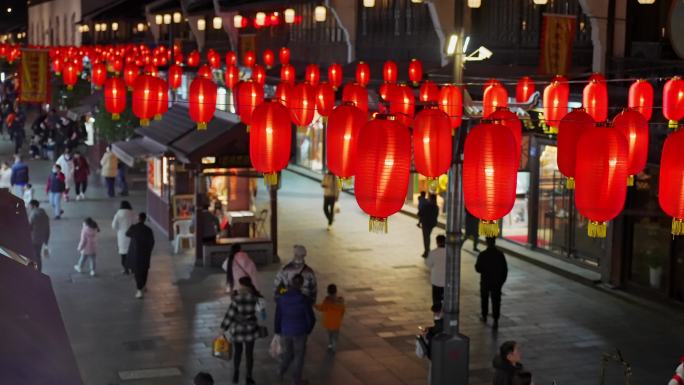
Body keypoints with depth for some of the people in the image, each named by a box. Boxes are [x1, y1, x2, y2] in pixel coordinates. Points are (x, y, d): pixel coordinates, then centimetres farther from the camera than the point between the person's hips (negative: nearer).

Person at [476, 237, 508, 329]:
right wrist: (502, 280, 8)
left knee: (484, 299, 20)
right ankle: (496, 321, -6)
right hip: (497, 282, 1)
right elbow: (505, 269, -3)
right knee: (496, 301, 2)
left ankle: (484, 317, 33)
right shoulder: (500, 254, -7)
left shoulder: (482, 255, -14)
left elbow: (478, 269, -11)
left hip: (485, 281, -1)